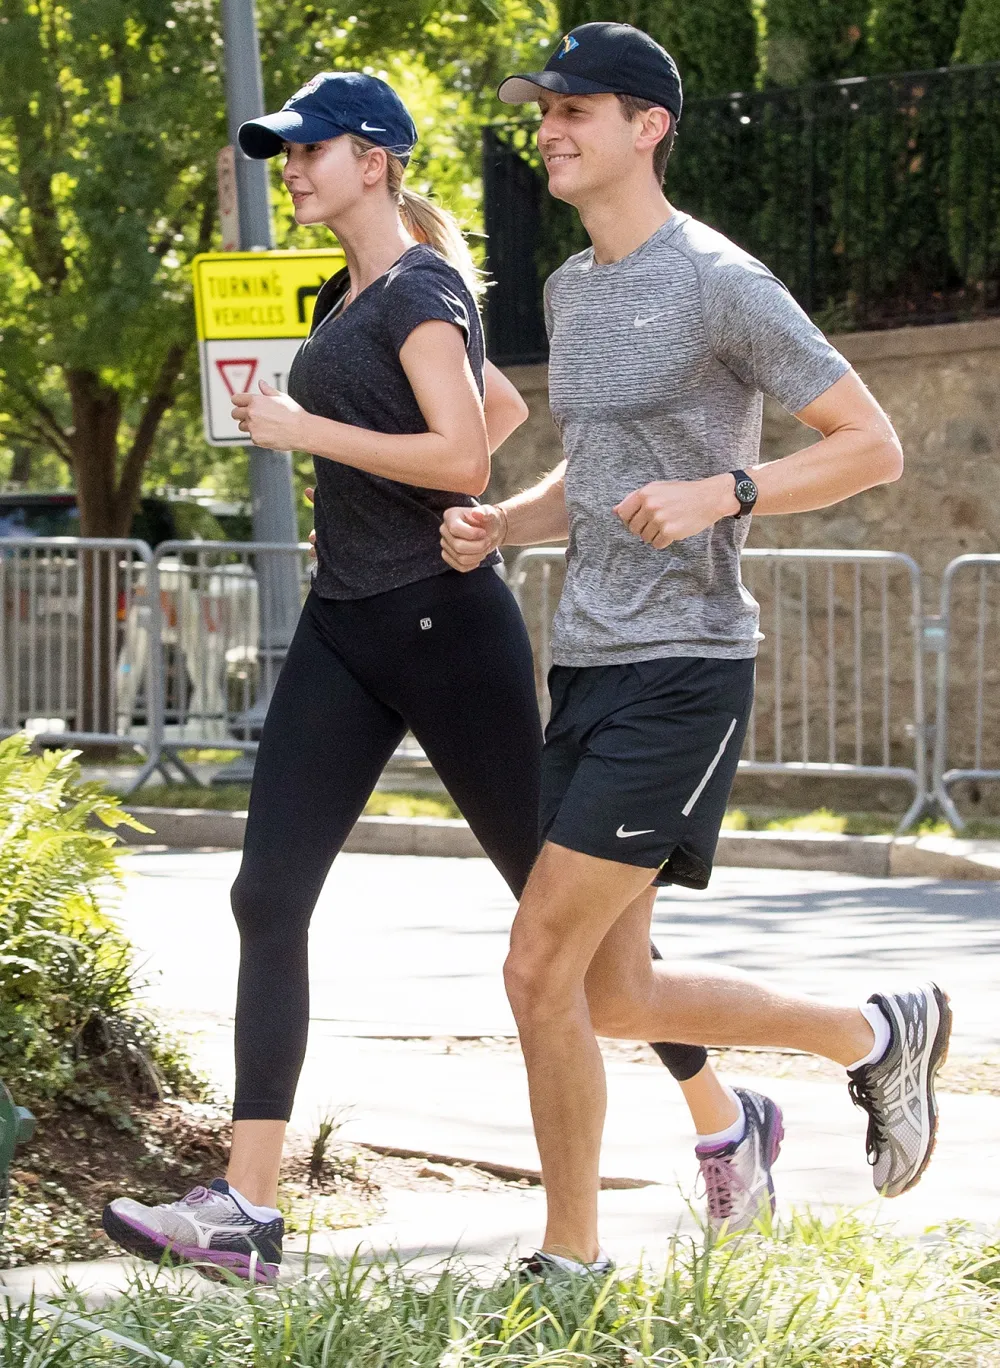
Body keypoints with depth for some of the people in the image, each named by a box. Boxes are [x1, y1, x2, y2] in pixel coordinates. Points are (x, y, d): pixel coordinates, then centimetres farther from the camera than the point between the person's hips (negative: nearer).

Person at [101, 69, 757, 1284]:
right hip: (344, 628, 9)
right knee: (269, 896, -5)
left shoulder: (421, 289, -12)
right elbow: (506, 404, 28)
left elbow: (465, 454, -24)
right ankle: (245, 1208, -10)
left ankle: (722, 1119, 20)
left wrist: (307, 430, -19)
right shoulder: (351, 299, 15)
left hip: (443, 624, -9)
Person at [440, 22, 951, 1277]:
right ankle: (876, 1036, 28)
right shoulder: (571, 290, 16)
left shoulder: (720, 285, -10)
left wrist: (719, 494, -21)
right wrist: (496, 527, 7)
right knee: (611, 996, 11)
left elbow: (874, 446, -9)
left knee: (542, 969, -10)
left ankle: (570, 1257, 4)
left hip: (679, 669, -9)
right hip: (587, 662, 9)